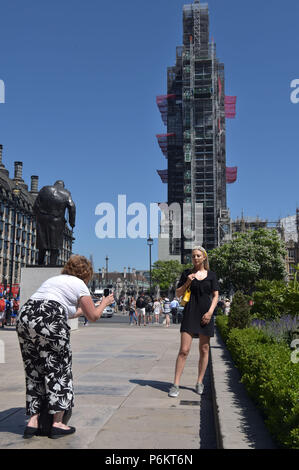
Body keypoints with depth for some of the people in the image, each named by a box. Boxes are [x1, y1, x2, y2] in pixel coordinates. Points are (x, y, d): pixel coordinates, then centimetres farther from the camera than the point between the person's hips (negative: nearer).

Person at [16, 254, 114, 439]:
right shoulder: (79, 284, 9)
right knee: (58, 370, 4)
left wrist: (85, 308, 50)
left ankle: (33, 422, 15)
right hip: (48, 322, -7)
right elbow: (94, 316, 12)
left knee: (34, 372, 14)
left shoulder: (54, 279, 31)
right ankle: (57, 423, 8)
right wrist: (104, 303, 30)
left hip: (24, 316, 8)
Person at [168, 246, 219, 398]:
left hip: (205, 314, 1)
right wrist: (187, 283, -7)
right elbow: (178, 294, 9)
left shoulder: (211, 275, 8)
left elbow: (215, 296, 8)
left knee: (204, 350, 7)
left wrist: (210, 312, -6)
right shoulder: (187, 273, 7)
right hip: (190, 313, -1)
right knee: (184, 350, -7)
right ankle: (176, 384, -3)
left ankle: (199, 383, 20)